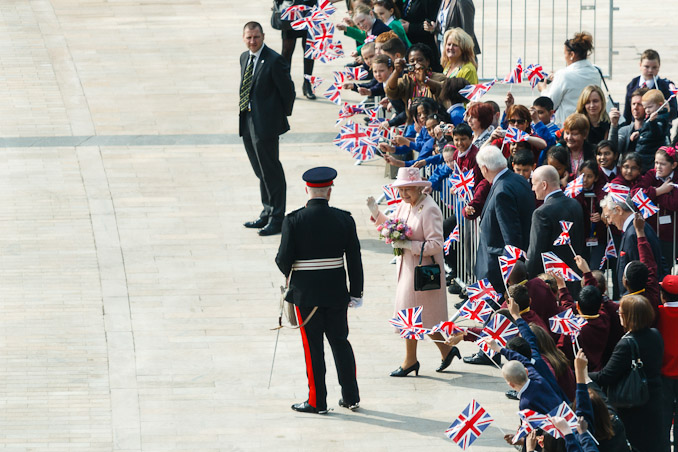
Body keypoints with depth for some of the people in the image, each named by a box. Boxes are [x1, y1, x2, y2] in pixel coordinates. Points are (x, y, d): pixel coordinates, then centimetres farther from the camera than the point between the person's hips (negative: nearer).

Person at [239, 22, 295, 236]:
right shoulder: (245, 58, 11)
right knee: (261, 172, 17)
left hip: (266, 123, -8)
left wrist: (283, 116, -3)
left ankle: (276, 219, 6)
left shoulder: (274, 61, -15)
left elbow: (288, 90, -11)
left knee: (271, 172, -2)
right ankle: (267, 213, 28)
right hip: (248, 123, 8)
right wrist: (245, 114, 13)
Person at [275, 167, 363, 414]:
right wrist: (356, 292, 8)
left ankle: (317, 401, 7)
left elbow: (283, 259, -11)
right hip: (336, 292, 2)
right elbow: (354, 259, 0)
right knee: (340, 342, 14)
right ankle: (351, 396, 18)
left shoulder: (293, 221, -11)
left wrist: (290, 276, 12)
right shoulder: (344, 220, -3)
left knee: (313, 347, 4)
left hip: (305, 292, -2)